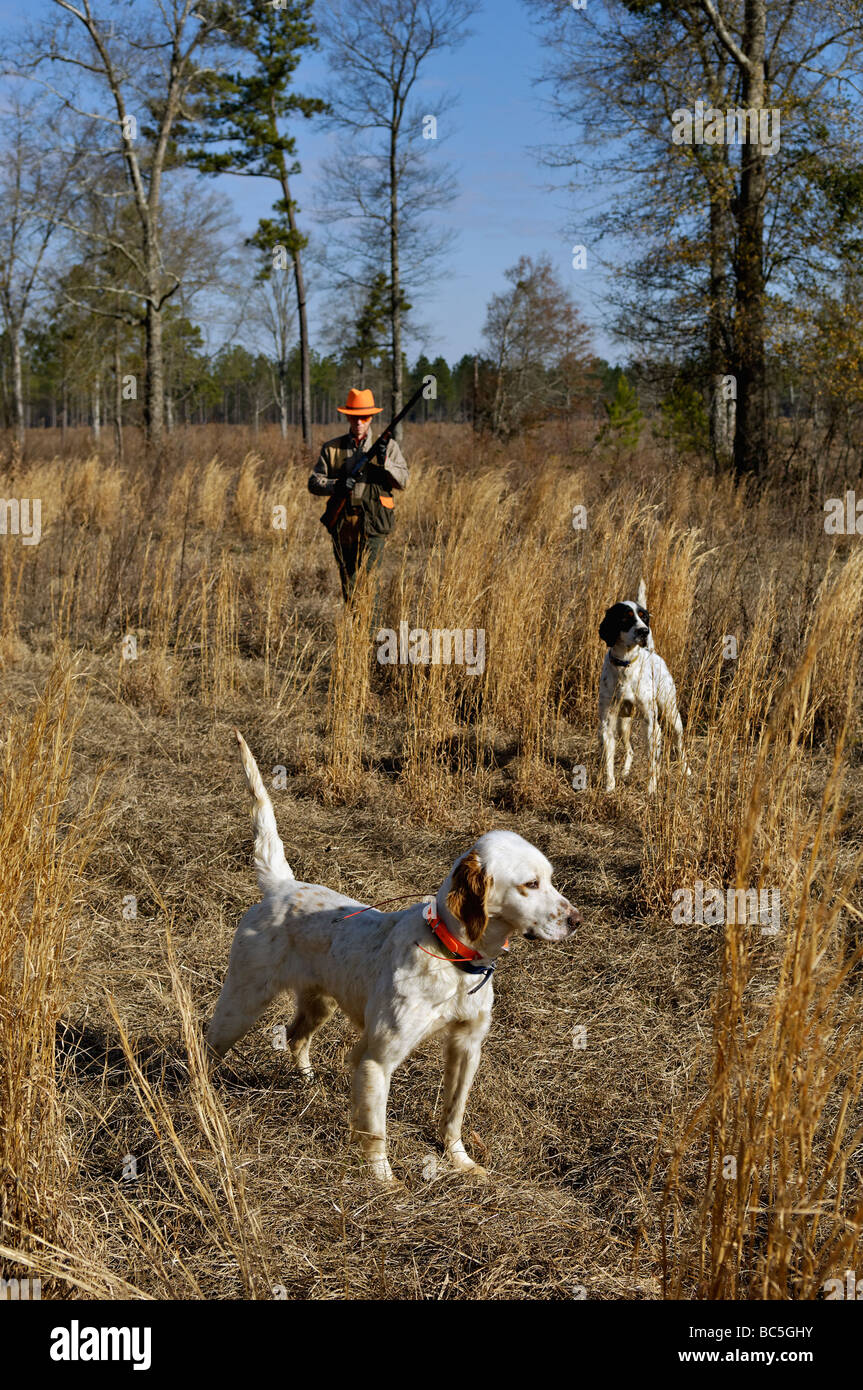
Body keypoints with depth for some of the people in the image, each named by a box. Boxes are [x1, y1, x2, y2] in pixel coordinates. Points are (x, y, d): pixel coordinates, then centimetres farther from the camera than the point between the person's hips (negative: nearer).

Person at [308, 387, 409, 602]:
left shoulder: (388, 446, 7)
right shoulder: (332, 448, 11)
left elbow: (402, 482, -2)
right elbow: (314, 483, 7)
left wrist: (384, 462, -20)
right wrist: (336, 485, -13)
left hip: (373, 527, -3)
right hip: (342, 527, 3)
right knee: (348, 589, 8)